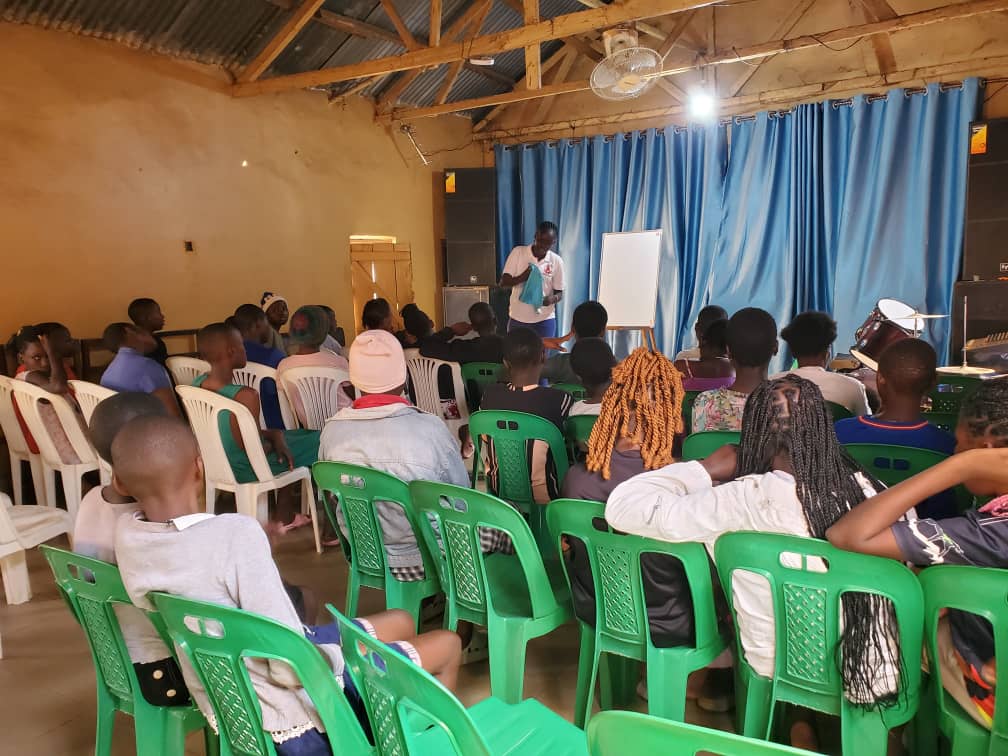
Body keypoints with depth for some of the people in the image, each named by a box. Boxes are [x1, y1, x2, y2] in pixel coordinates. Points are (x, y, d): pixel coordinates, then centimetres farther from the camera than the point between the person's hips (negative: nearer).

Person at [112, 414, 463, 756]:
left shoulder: (127, 534, -8)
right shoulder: (234, 534, -32)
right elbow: (294, 667, -29)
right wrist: (339, 653, -9)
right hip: (295, 721, -7)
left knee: (400, 622, 23)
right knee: (447, 644, 11)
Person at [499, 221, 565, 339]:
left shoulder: (557, 261, -4)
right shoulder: (518, 252, -6)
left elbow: (559, 292, 2)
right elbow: (503, 283, -7)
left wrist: (552, 299, -23)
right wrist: (522, 277, -27)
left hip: (545, 320, 0)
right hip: (518, 318, 0)